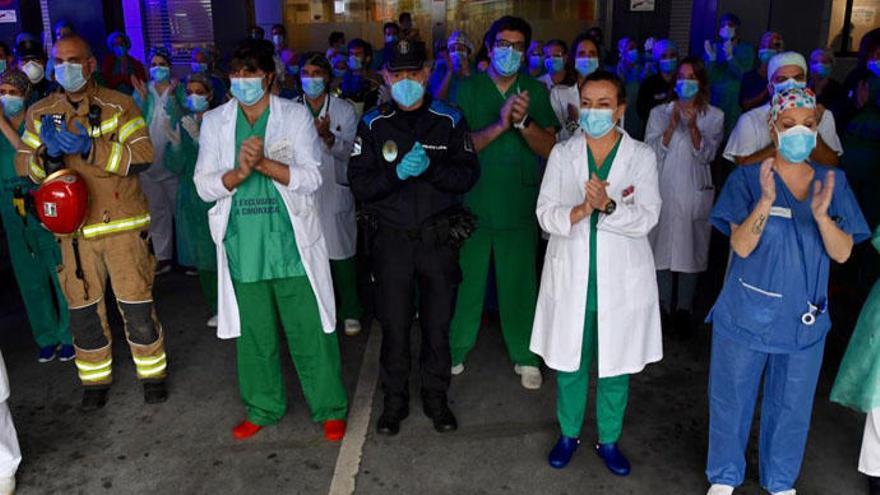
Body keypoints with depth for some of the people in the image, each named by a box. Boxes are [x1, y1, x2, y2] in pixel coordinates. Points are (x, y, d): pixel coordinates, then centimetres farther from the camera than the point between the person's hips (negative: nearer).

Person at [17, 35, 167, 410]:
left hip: (122, 223, -3)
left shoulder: (119, 106, -3)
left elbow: (143, 155, -14)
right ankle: (95, 379, 30)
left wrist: (90, 147, -24)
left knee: (136, 305, 3)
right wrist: (48, 154, -16)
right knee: (83, 309, 12)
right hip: (74, 229, 3)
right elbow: (23, 165, 5)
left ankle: (152, 373, 22)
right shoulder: (40, 113, 7)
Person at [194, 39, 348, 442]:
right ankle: (262, 408, 33)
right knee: (254, 335, 14)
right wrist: (239, 172, -19)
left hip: (292, 245, -2)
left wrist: (263, 163, -21)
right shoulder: (215, 122, 7)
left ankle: (330, 408, 21)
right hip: (243, 248, 3)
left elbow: (311, 177, -7)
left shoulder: (296, 115, 0)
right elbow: (204, 186, 1)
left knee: (310, 333, 4)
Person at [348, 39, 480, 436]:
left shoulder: (449, 120, 1)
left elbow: (468, 174, -5)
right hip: (391, 240, 0)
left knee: (437, 324, 11)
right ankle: (394, 401, 28)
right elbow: (359, 183, -7)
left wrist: (430, 168, -21)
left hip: (439, 239, 0)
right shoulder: (372, 125, 0)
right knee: (394, 326, 9)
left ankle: (436, 398, 30)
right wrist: (397, 172, -23)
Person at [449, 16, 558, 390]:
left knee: (519, 282, 8)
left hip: (519, 204, 1)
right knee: (466, 279, 7)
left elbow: (550, 148, -3)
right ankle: (455, 351, 25)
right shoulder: (468, 89, 1)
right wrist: (499, 125, -22)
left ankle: (525, 356, 24)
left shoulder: (535, 91, 4)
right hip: (474, 202, 0)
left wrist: (524, 121, -21)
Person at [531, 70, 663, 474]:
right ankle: (569, 434, 32)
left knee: (615, 364, 11)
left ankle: (609, 440, 31)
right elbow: (545, 215, -4)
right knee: (569, 362, 11)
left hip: (621, 280, 0)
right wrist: (580, 210, -24)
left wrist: (608, 206, -27)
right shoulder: (562, 154, 2)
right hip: (570, 276, 1)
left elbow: (647, 218, -10)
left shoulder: (642, 157, -1)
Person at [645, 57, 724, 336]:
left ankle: (684, 310, 13)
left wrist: (693, 127, -18)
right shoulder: (660, 113, 8)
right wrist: (672, 126, -15)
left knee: (691, 250, 2)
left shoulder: (714, 116, 6)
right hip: (663, 191, 1)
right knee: (662, 247, 3)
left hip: (695, 193, 0)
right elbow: (652, 151, -2)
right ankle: (664, 308, 15)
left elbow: (706, 155, -5)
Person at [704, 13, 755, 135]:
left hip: (737, 103, -1)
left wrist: (730, 57, -27)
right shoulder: (712, 48, 7)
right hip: (715, 101, 1)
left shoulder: (747, 49, 3)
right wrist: (712, 58, -19)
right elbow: (708, 79, -2)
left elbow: (745, 75, -13)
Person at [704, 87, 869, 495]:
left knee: (792, 406, 16)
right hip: (746, 315, -2)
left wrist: (821, 214, -25)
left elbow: (842, 253, -7)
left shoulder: (832, 182, 1)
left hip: (805, 319, 3)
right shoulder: (747, 178, -8)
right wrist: (766, 201, -31)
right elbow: (742, 246, -16)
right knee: (732, 399, 11)